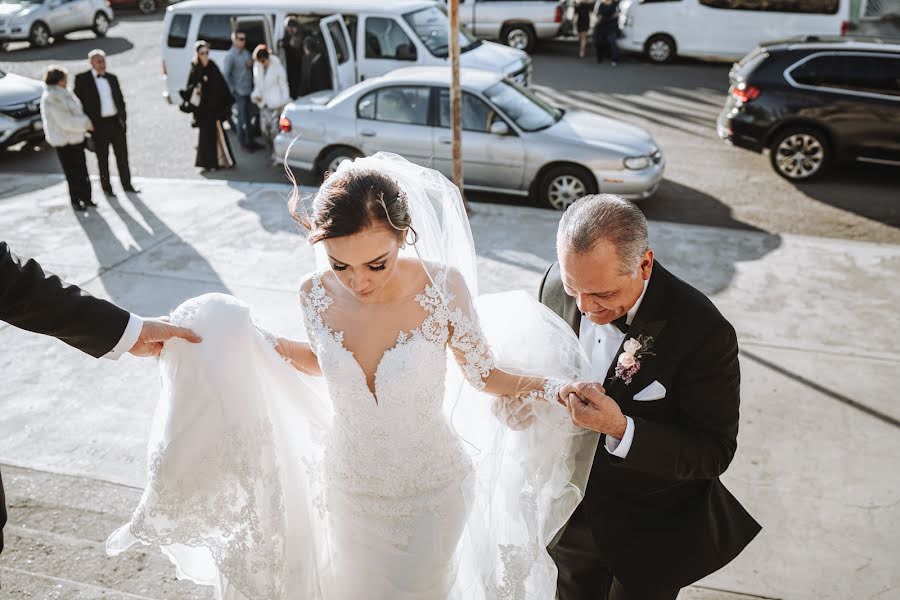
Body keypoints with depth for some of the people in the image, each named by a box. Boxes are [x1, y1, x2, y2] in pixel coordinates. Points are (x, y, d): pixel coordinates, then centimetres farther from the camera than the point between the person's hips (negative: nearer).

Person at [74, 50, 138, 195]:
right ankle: (106, 187, 19)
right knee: (102, 158, 7)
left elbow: (120, 100, 13)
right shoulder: (82, 79, -3)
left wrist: (123, 120, 7)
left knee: (122, 156, 8)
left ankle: (127, 184, 20)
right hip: (99, 125, -3)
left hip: (117, 123, 3)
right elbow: (78, 101, -3)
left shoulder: (112, 78, 9)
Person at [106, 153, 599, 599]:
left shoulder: (443, 286, -27)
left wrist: (554, 390, -28)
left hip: (430, 490, -2)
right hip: (349, 486, 3)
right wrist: (234, 341, -4)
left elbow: (481, 371, -12)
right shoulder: (316, 294, -18)